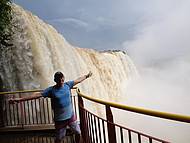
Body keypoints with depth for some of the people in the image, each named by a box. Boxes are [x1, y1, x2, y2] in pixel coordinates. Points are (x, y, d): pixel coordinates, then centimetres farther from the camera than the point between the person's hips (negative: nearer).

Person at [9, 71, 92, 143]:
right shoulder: (51, 90, -15)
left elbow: (78, 80, 8)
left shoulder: (67, 85, -5)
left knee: (78, 133, 15)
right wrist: (20, 99, -28)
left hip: (71, 116, 3)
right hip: (60, 119, -3)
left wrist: (86, 76, 21)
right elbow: (37, 95, -22)